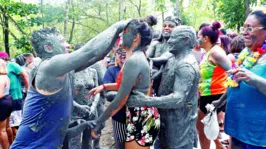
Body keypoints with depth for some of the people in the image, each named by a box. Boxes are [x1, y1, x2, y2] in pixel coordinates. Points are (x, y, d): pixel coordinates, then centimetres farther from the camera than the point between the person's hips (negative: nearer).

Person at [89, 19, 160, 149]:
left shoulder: (133, 60, -22)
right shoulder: (138, 57, 9)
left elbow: (120, 100, -22)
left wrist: (97, 122, -13)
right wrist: (104, 87, 16)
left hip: (141, 120, -10)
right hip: (142, 117, 10)